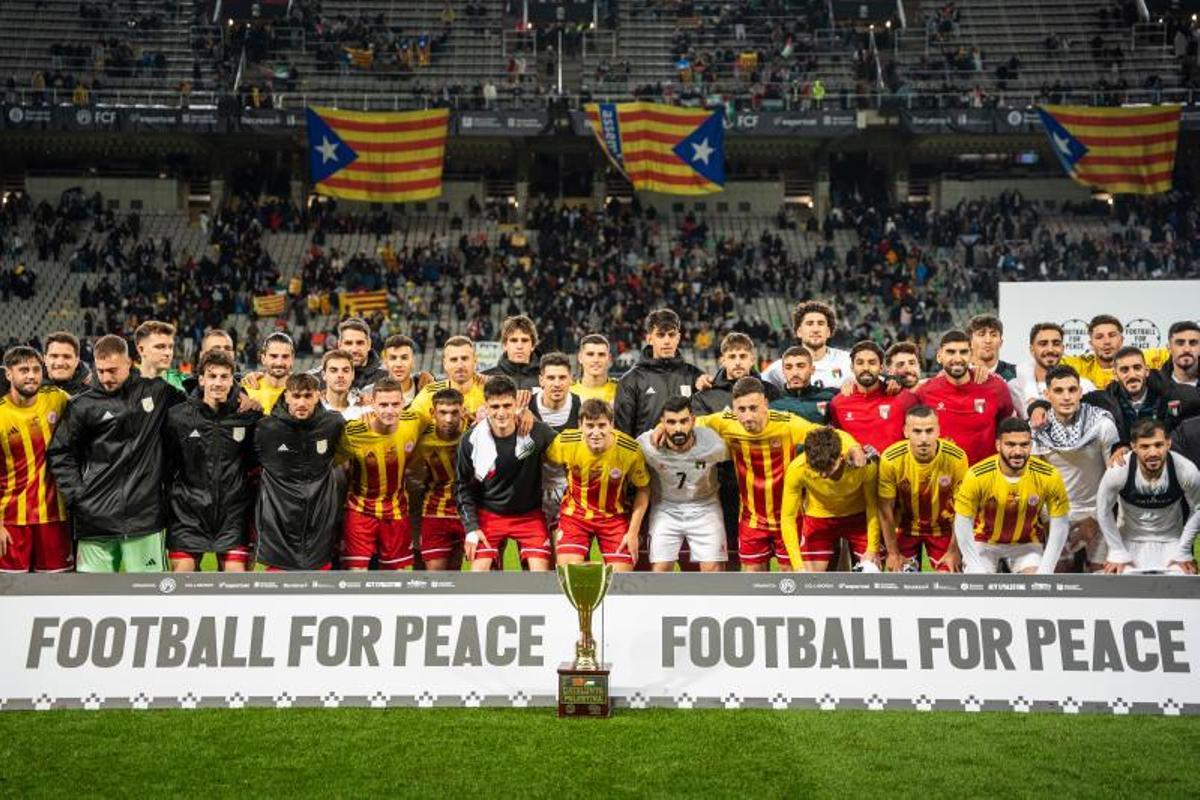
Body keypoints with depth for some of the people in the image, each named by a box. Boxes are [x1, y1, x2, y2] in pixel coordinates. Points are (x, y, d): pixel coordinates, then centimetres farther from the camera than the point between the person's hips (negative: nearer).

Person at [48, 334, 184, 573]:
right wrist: (76, 495, -1)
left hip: (145, 515, 1)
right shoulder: (82, 406, 2)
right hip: (96, 517, 0)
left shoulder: (157, 391, 7)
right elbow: (60, 452, 7)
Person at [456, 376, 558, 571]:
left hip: (530, 515, 0)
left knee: (540, 571, -9)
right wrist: (471, 528, -6)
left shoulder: (538, 432, -17)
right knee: (478, 571, -9)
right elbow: (463, 487, 0)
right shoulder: (471, 439, -13)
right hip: (488, 515, 0)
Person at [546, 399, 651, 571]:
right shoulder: (565, 442, -21)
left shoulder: (630, 450, -22)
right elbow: (546, 460, 3)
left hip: (615, 516, 0)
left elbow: (643, 489, -7)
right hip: (575, 513, 0)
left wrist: (633, 532, -7)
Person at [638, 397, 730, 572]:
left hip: (704, 507, 0)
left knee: (714, 569, -4)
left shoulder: (712, 444, -22)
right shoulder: (647, 445, -24)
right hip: (665, 509, 0)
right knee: (660, 570, -5)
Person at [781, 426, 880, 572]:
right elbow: (788, 518, -23)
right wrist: (798, 566, -27)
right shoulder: (797, 469, -32)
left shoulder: (864, 464, -33)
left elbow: (873, 505, -15)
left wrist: (872, 549, -14)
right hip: (819, 517, 0)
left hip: (858, 517, 0)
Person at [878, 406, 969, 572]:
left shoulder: (957, 458, -26)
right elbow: (886, 510, -14)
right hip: (905, 528, 0)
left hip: (943, 528, 0)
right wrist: (893, 553, -7)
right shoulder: (890, 459, -27)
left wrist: (954, 551, -6)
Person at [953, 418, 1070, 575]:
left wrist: (1045, 571, -17)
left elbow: (1059, 526, -12)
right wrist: (978, 569, -21)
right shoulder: (977, 476, -28)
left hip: (1027, 543, 1)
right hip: (983, 542, -1)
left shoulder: (1049, 477, -22)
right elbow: (963, 526, -19)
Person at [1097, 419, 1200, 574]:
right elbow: (1104, 510, -12)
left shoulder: (1186, 471, -25)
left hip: (1171, 541, 1)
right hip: (1129, 541, -1)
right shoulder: (1118, 471, -28)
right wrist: (1118, 552, -7)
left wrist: (1183, 551, -5)